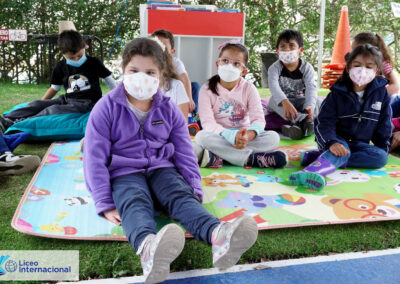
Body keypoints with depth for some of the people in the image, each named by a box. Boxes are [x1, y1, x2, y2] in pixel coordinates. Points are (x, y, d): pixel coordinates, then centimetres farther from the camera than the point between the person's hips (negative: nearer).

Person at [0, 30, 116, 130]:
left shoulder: (93, 63, -2)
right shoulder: (61, 66, 8)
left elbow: (109, 79, 7)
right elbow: (54, 88, 17)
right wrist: (41, 104, 9)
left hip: (87, 102, -6)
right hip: (67, 99, 6)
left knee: (54, 110, -28)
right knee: (36, 104, -12)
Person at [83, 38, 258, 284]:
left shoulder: (169, 110, 9)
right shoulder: (106, 109, -1)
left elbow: (184, 153, 10)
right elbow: (95, 158, -5)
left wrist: (195, 190, -2)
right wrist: (105, 204, -12)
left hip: (161, 168, 3)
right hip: (124, 173, -3)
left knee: (181, 196, -29)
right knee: (135, 203, -36)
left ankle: (218, 235, -60)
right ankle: (148, 248, -71)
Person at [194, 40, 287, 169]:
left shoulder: (249, 89, -1)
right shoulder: (207, 89, -7)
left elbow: (259, 119, -12)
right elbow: (207, 123, -18)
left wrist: (248, 135, -36)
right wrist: (232, 136, -36)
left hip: (244, 136, 2)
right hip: (218, 137, -2)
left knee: (273, 137, -22)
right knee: (201, 136, -33)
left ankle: (217, 158, -32)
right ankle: (252, 159, -32)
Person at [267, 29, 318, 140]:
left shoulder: (306, 67, -9)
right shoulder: (274, 68, -13)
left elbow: (311, 88, -26)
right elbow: (273, 86, -34)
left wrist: (310, 106, -48)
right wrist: (285, 102, -55)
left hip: (300, 103, 1)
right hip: (281, 103, -1)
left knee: (315, 101, -26)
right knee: (274, 100, -33)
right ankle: (304, 120, -52)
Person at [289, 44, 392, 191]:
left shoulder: (381, 93, 0)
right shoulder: (338, 92, -9)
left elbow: (384, 123, 9)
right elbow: (324, 122, -16)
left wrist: (383, 147, 5)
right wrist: (332, 143, -34)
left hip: (359, 144, 4)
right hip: (337, 139, -3)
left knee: (381, 157, -25)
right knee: (342, 152, -35)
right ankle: (313, 171, -69)